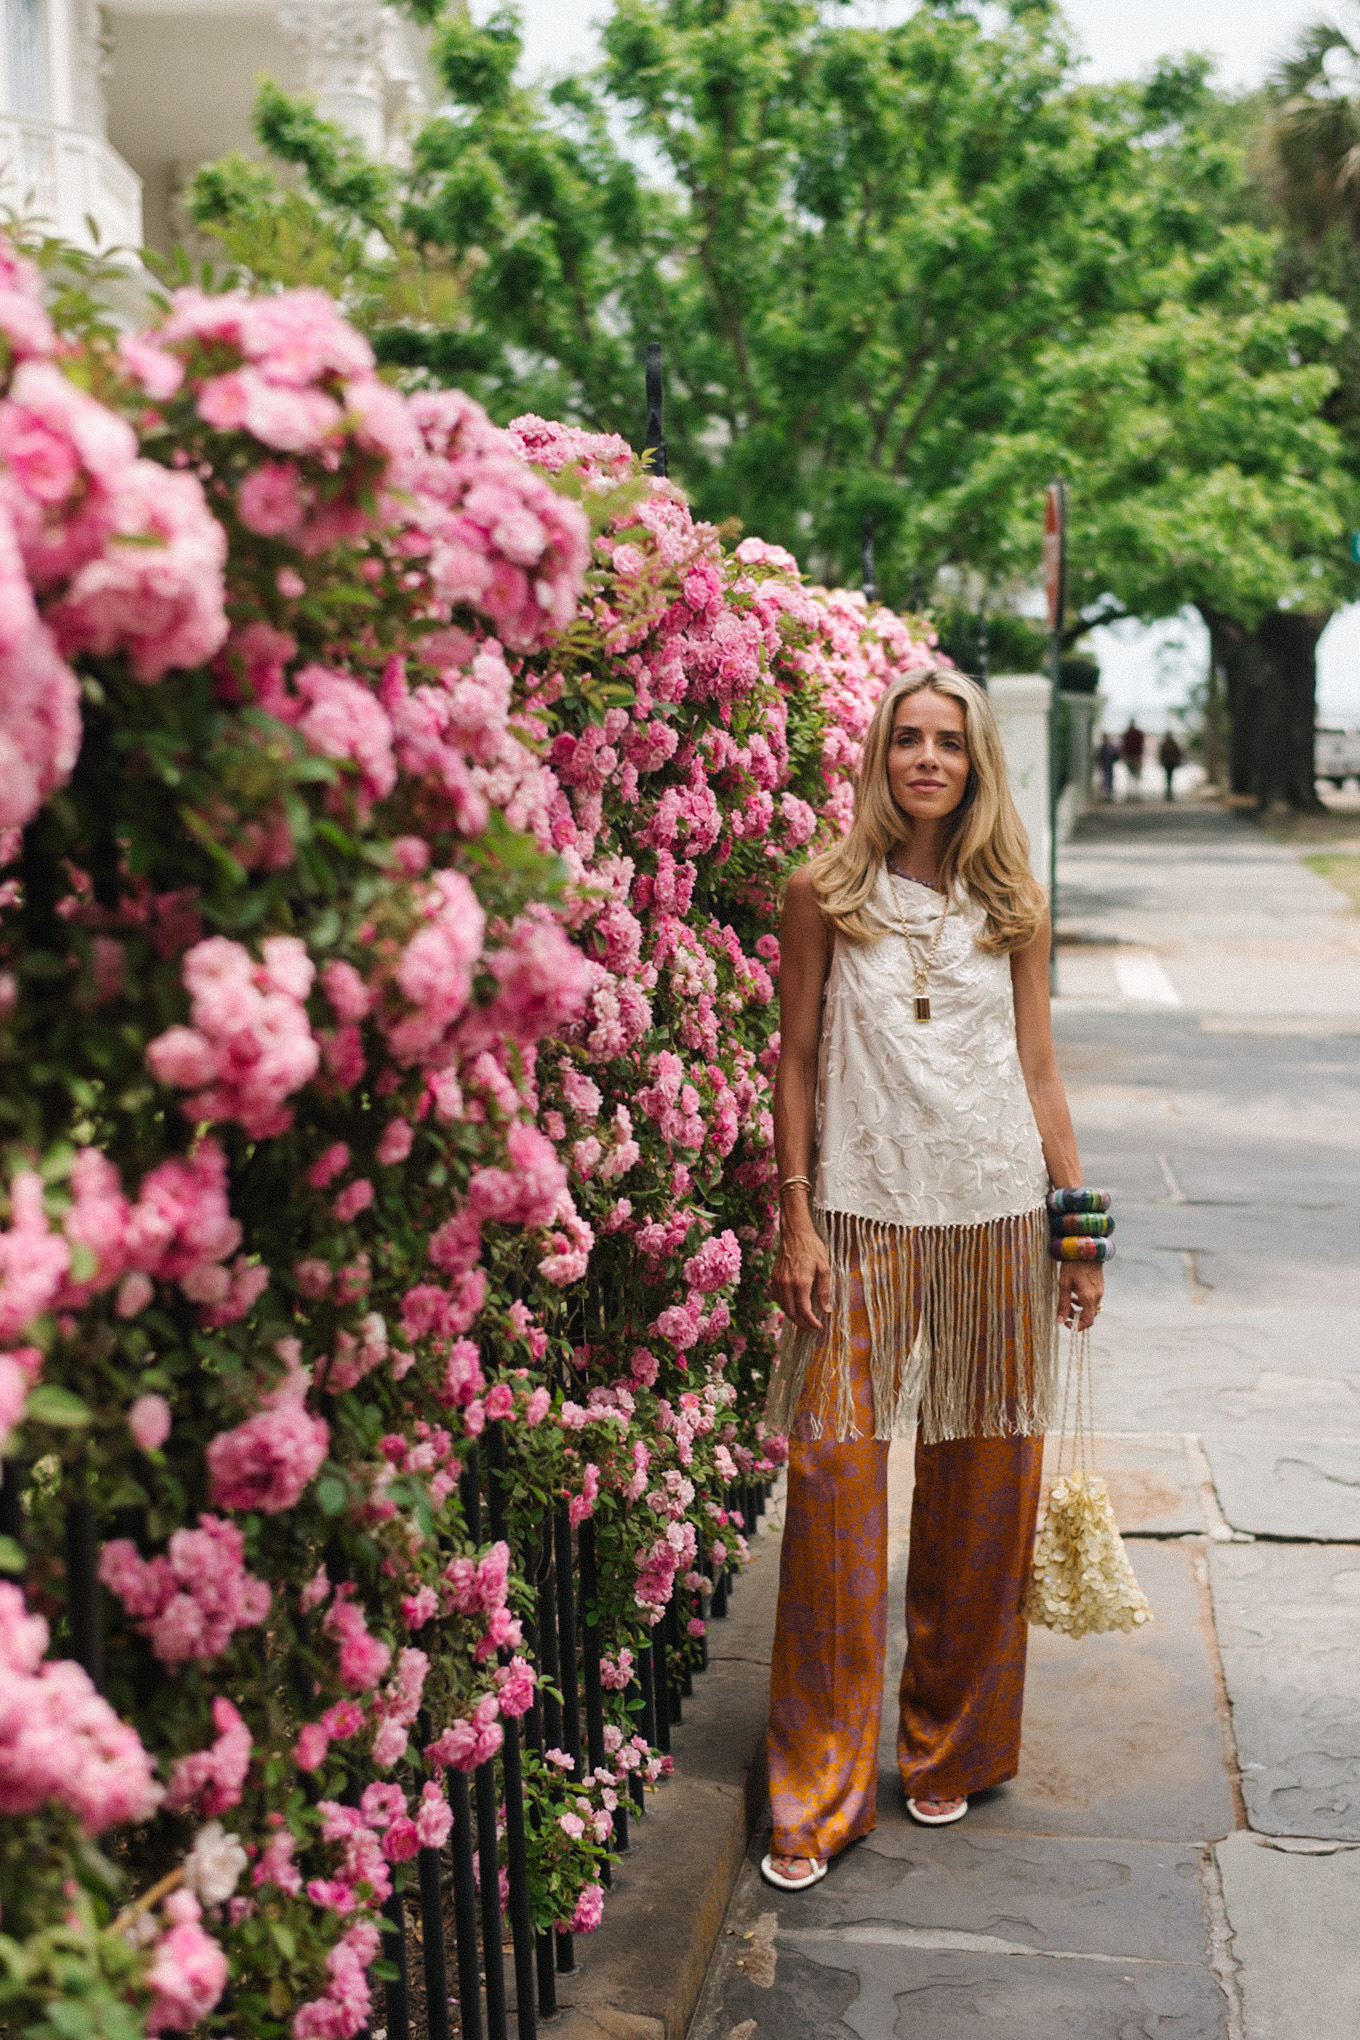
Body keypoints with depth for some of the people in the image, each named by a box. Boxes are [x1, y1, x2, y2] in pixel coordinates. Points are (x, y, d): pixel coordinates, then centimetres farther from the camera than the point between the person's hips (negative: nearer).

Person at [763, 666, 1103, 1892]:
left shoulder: (1012, 908, 7)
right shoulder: (824, 895, 2)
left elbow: (1038, 1073, 10)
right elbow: (798, 1061, 3)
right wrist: (797, 1221, -3)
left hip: (994, 1217, 2)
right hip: (863, 1218, -2)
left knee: (982, 1492, 7)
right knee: (835, 1478, -7)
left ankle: (951, 1746, 26)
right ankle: (819, 1793, 4)